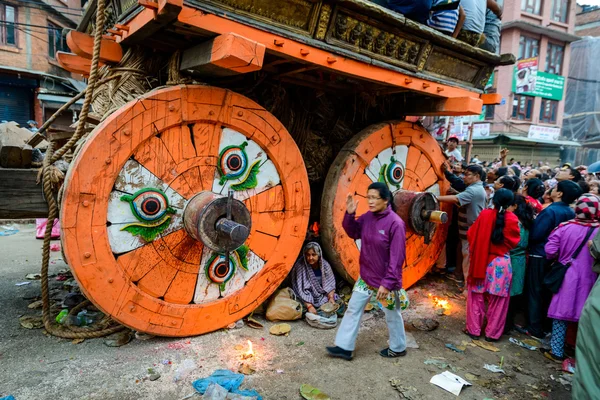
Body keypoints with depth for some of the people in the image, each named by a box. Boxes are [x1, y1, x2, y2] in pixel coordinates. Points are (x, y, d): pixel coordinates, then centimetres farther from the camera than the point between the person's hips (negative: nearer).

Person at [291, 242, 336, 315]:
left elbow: (329, 284, 0)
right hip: (309, 299, -4)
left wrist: (331, 298, -15)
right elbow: (302, 290, -22)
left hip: (323, 296, 4)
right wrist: (309, 306, -27)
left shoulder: (324, 265, -7)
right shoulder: (300, 266, -21)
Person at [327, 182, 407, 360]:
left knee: (392, 315, 15)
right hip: (365, 277, 7)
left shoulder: (395, 223, -23)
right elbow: (353, 233, 10)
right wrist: (349, 214, -7)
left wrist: (387, 283, -22)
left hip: (385, 280, -6)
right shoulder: (367, 217, -3)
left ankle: (398, 348, 38)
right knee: (353, 309, 11)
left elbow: (397, 258, -22)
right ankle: (344, 347, 24)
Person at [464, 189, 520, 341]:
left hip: (481, 261, 1)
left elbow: (471, 235, 0)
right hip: (501, 263, -1)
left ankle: (474, 330, 18)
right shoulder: (512, 219, -10)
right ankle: (492, 333, 19)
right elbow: (514, 242, -2)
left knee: (476, 297, 13)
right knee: (497, 300, 11)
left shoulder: (484, 215, -7)